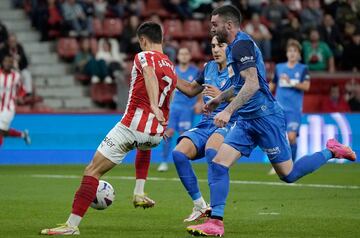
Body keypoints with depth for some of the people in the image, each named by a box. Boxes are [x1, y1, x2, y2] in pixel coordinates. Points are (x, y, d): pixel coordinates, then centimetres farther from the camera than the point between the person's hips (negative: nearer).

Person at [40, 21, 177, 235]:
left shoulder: (144, 57, -2)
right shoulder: (171, 68, 19)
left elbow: (150, 75, -25)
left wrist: (153, 106, -38)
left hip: (132, 126, -6)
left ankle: (72, 225, -14)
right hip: (156, 133, 7)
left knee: (92, 171, -6)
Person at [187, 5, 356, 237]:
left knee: (288, 174, 0)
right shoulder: (236, 46, 15)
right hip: (248, 120, 9)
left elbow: (252, 84, -25)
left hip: (265, 116, -9)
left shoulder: (242, 44, -15)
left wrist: (228, 111, -30)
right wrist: (220, 98, 34)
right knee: (218, 164, -5)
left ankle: (331, 151, 19)